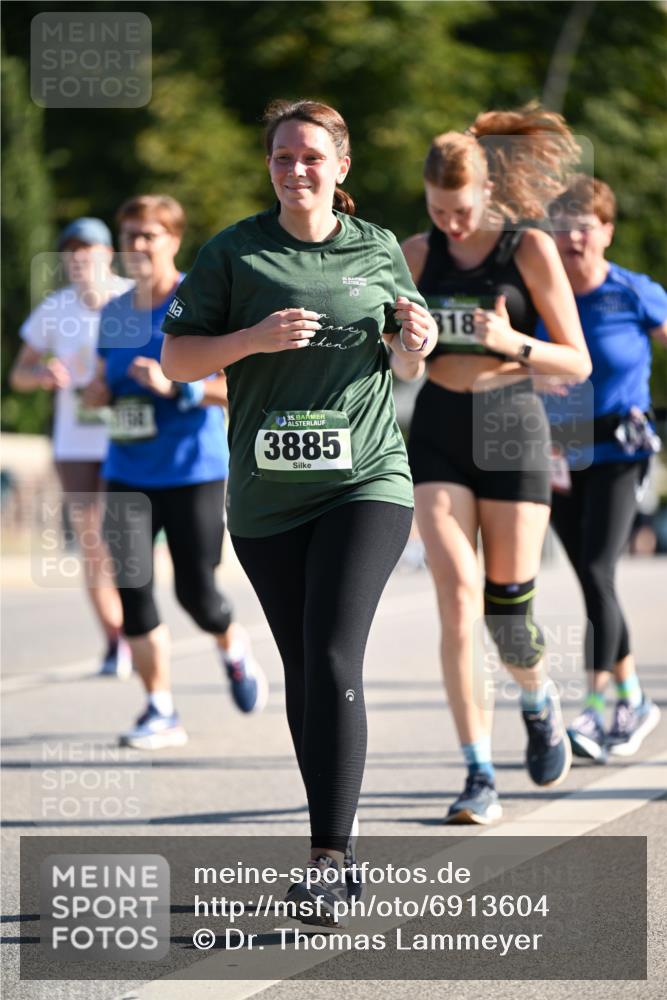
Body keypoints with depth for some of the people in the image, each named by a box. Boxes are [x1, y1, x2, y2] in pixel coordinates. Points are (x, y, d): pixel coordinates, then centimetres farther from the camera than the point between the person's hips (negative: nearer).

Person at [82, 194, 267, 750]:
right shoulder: (114, 315, 10)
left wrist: (174, 387, -22)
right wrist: (98, 391, 0)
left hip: (194, 471, -4)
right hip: (128, 473, 4)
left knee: (196, 592, -2)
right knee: (131, 585, -8)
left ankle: (235, 651, 34)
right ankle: (160, 711, 1)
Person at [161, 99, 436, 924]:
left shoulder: (379, 249, 7)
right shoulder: (233, 253, 1)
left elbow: (405, 348, 22)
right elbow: (175, 359, 0)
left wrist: (415, 339, -2)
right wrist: (252, 339, -16)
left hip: (365, 483, -1)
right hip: (266, 494, 1)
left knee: (333, 660, -16)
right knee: (302, 672, 8)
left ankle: (328, 860, -18)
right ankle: (338, 845, 20)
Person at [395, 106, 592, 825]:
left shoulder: (530, 248, -4)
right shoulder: (417, 254, 5)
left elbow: (578, 363, -4)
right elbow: (401, 369, 14)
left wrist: (512, 343, -21)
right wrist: (402, 349, -10)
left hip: (511, 427, -2)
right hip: (438, 433, 2)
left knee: (507, 603, -1)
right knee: (458, 598, -11)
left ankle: (538, 702, 34)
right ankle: (478, 775, -9)